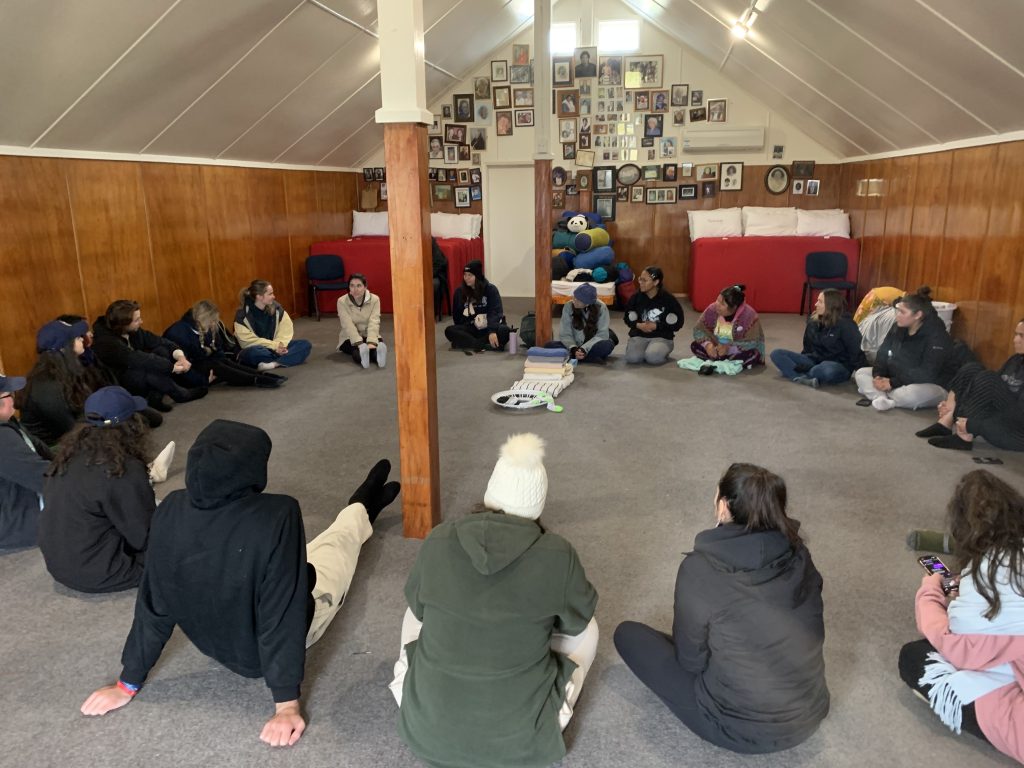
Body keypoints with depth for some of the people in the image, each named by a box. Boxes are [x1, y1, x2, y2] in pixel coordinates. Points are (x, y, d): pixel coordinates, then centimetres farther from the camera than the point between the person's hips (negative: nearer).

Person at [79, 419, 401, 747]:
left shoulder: (169, 512, -24)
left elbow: (153, 604, -14)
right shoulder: (277, 515, -39)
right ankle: (363, 508, 58)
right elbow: (283, 616, -35)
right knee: (343, 534, 23)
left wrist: (128, 683, -1)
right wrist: (286, 704, -24)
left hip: (215, 645, 3)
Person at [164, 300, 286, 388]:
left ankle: (262, 376, -39)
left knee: (225, 362, -21)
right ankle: (257, 380, -47)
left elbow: (218, 351, 10)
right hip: (187, 374, -7)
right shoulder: (178, 332, -23)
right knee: (215, 366, -29)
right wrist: (203, 380, -31)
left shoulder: (210, 328, 1)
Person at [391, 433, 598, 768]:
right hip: (519, 739, -2)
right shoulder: (558, 556, -18)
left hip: (425, 730, 2)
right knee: (586, 631, 22)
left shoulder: (437, 542, -13)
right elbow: (577, 621, 2)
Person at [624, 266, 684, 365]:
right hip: (639, 335, 2)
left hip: (662, 337, -2)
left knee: (653, 358, -32)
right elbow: (627, 318, 12)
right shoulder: (636, 297, 2)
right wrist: (638, 325, -10)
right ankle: (647, 349, 8)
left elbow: (677, 323, -3)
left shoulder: (668, 299, -6)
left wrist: (656, 326, -13)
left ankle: (662, 351, 5)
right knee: (632, 357, -27)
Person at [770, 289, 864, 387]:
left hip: (838, 366, -6)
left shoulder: (845, 324, -13)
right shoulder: (813, 320, 4)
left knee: (829, 371, -45)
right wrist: (802, 363, 6)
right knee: (776, 354, -10)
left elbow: (857, 351, -14)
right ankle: (805, 379, -31)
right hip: (814, 360, 6)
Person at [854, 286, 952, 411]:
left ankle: (877, 395, -13)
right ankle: (883, 398, -28)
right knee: (861, 373, -3)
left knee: (909, 394, -40)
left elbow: (927, 374, -28)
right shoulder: (898, 328, -1)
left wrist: (892, 383, -29)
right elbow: (883, 354, 1)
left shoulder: (936, 336, -22)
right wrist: (878, 376, -19)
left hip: (932, 386, -7)